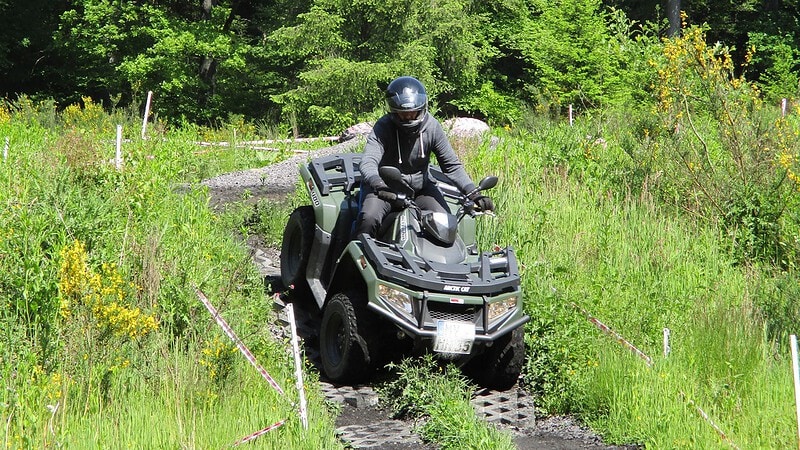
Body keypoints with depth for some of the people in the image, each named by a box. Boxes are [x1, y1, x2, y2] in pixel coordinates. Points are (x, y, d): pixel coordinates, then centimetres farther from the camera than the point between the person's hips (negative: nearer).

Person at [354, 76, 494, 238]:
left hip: (420, 186, 3)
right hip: (386, 187, -3)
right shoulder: (383, 127, -17)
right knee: (369, 218, -29)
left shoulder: (432, 127, -8)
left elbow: (451, 165, -5)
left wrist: (473, 193, -19)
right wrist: (379, 184, -53)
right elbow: (368, 163, -30)